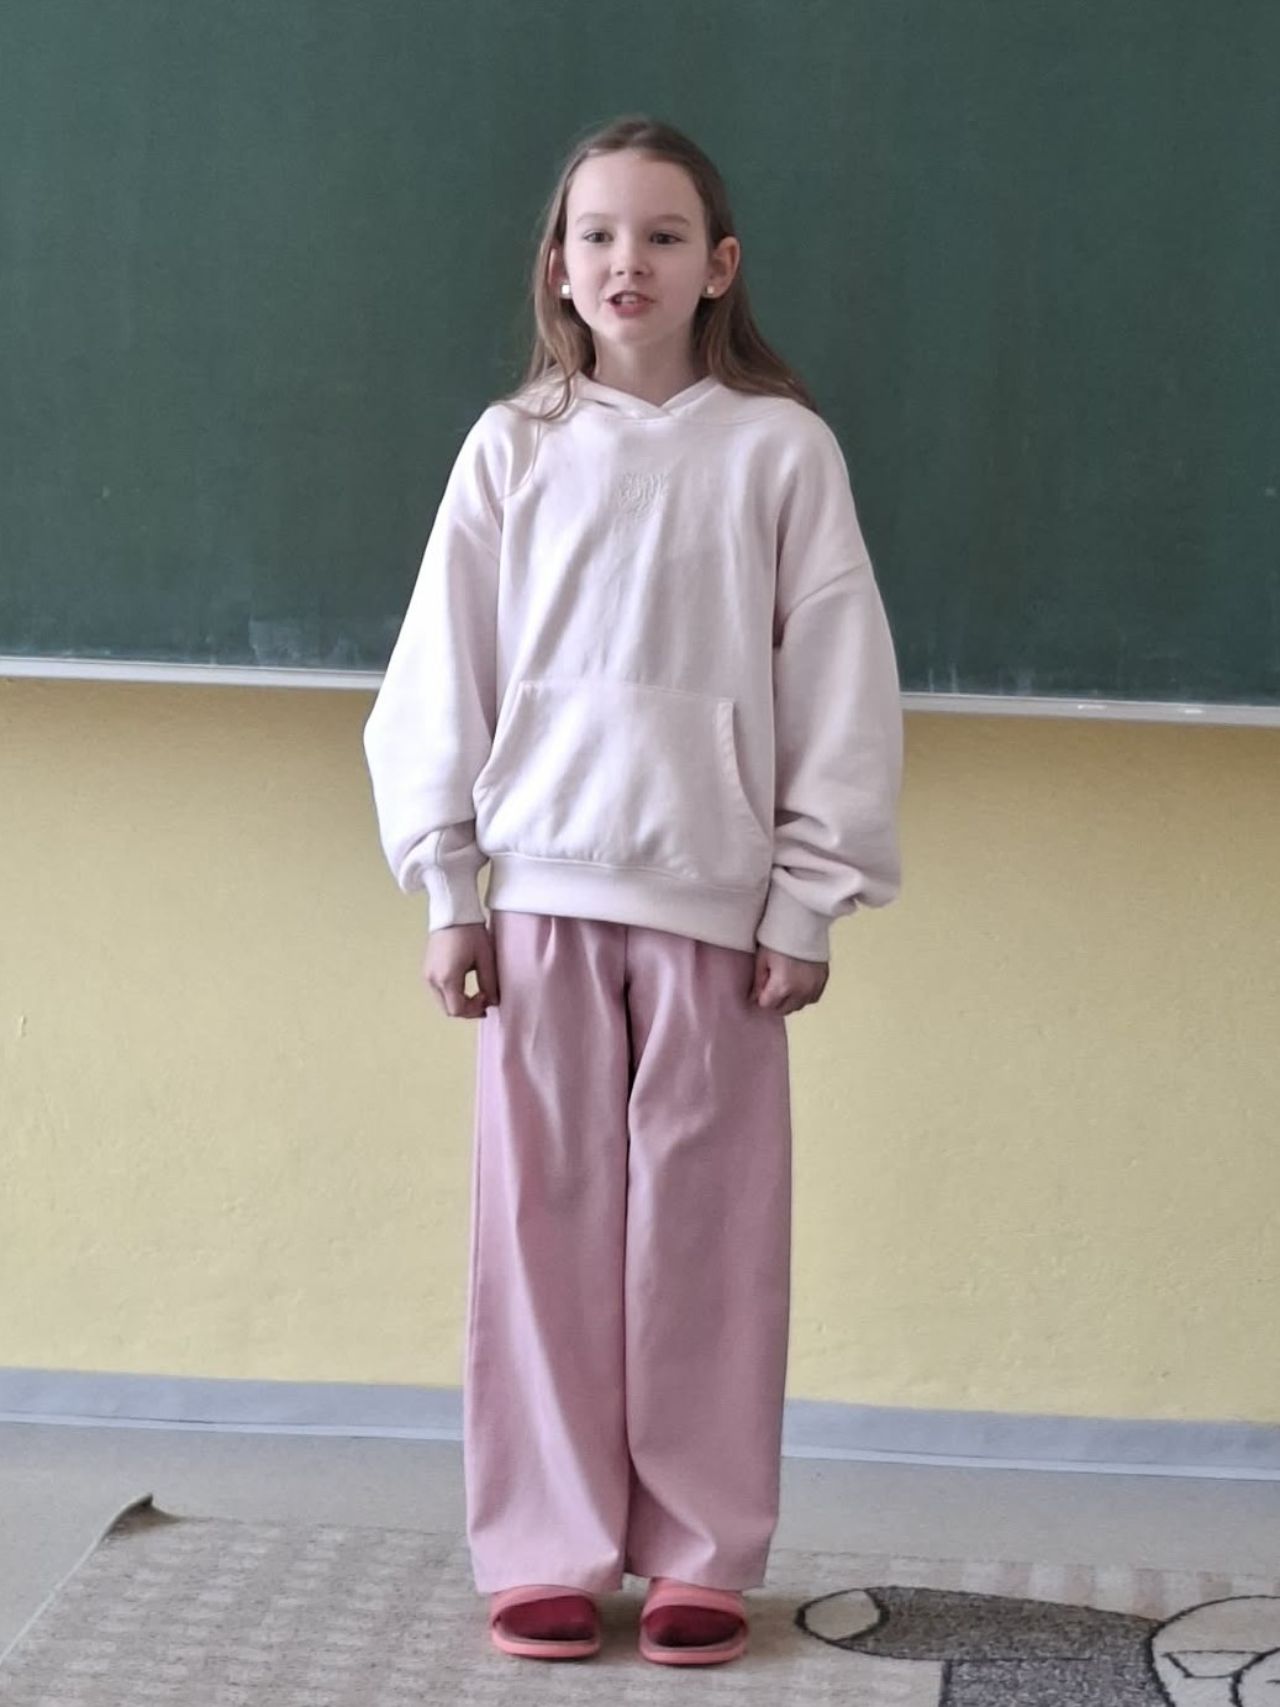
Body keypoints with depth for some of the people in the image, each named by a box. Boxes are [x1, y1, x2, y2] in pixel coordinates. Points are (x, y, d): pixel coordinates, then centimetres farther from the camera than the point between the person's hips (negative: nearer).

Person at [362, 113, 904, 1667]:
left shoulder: (779, 448, 0)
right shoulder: (512, 449, 4)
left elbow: (840, 684, 1)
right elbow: (441, 676, 5)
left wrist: (811, 898, -1)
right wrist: (447, 888, 2)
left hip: (716, 897, -1)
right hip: (544, 892, 1)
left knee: (706, 1229, 3)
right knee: (545, 1219, 4)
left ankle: (700, 1555, 14)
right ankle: (548, 1551, 14)